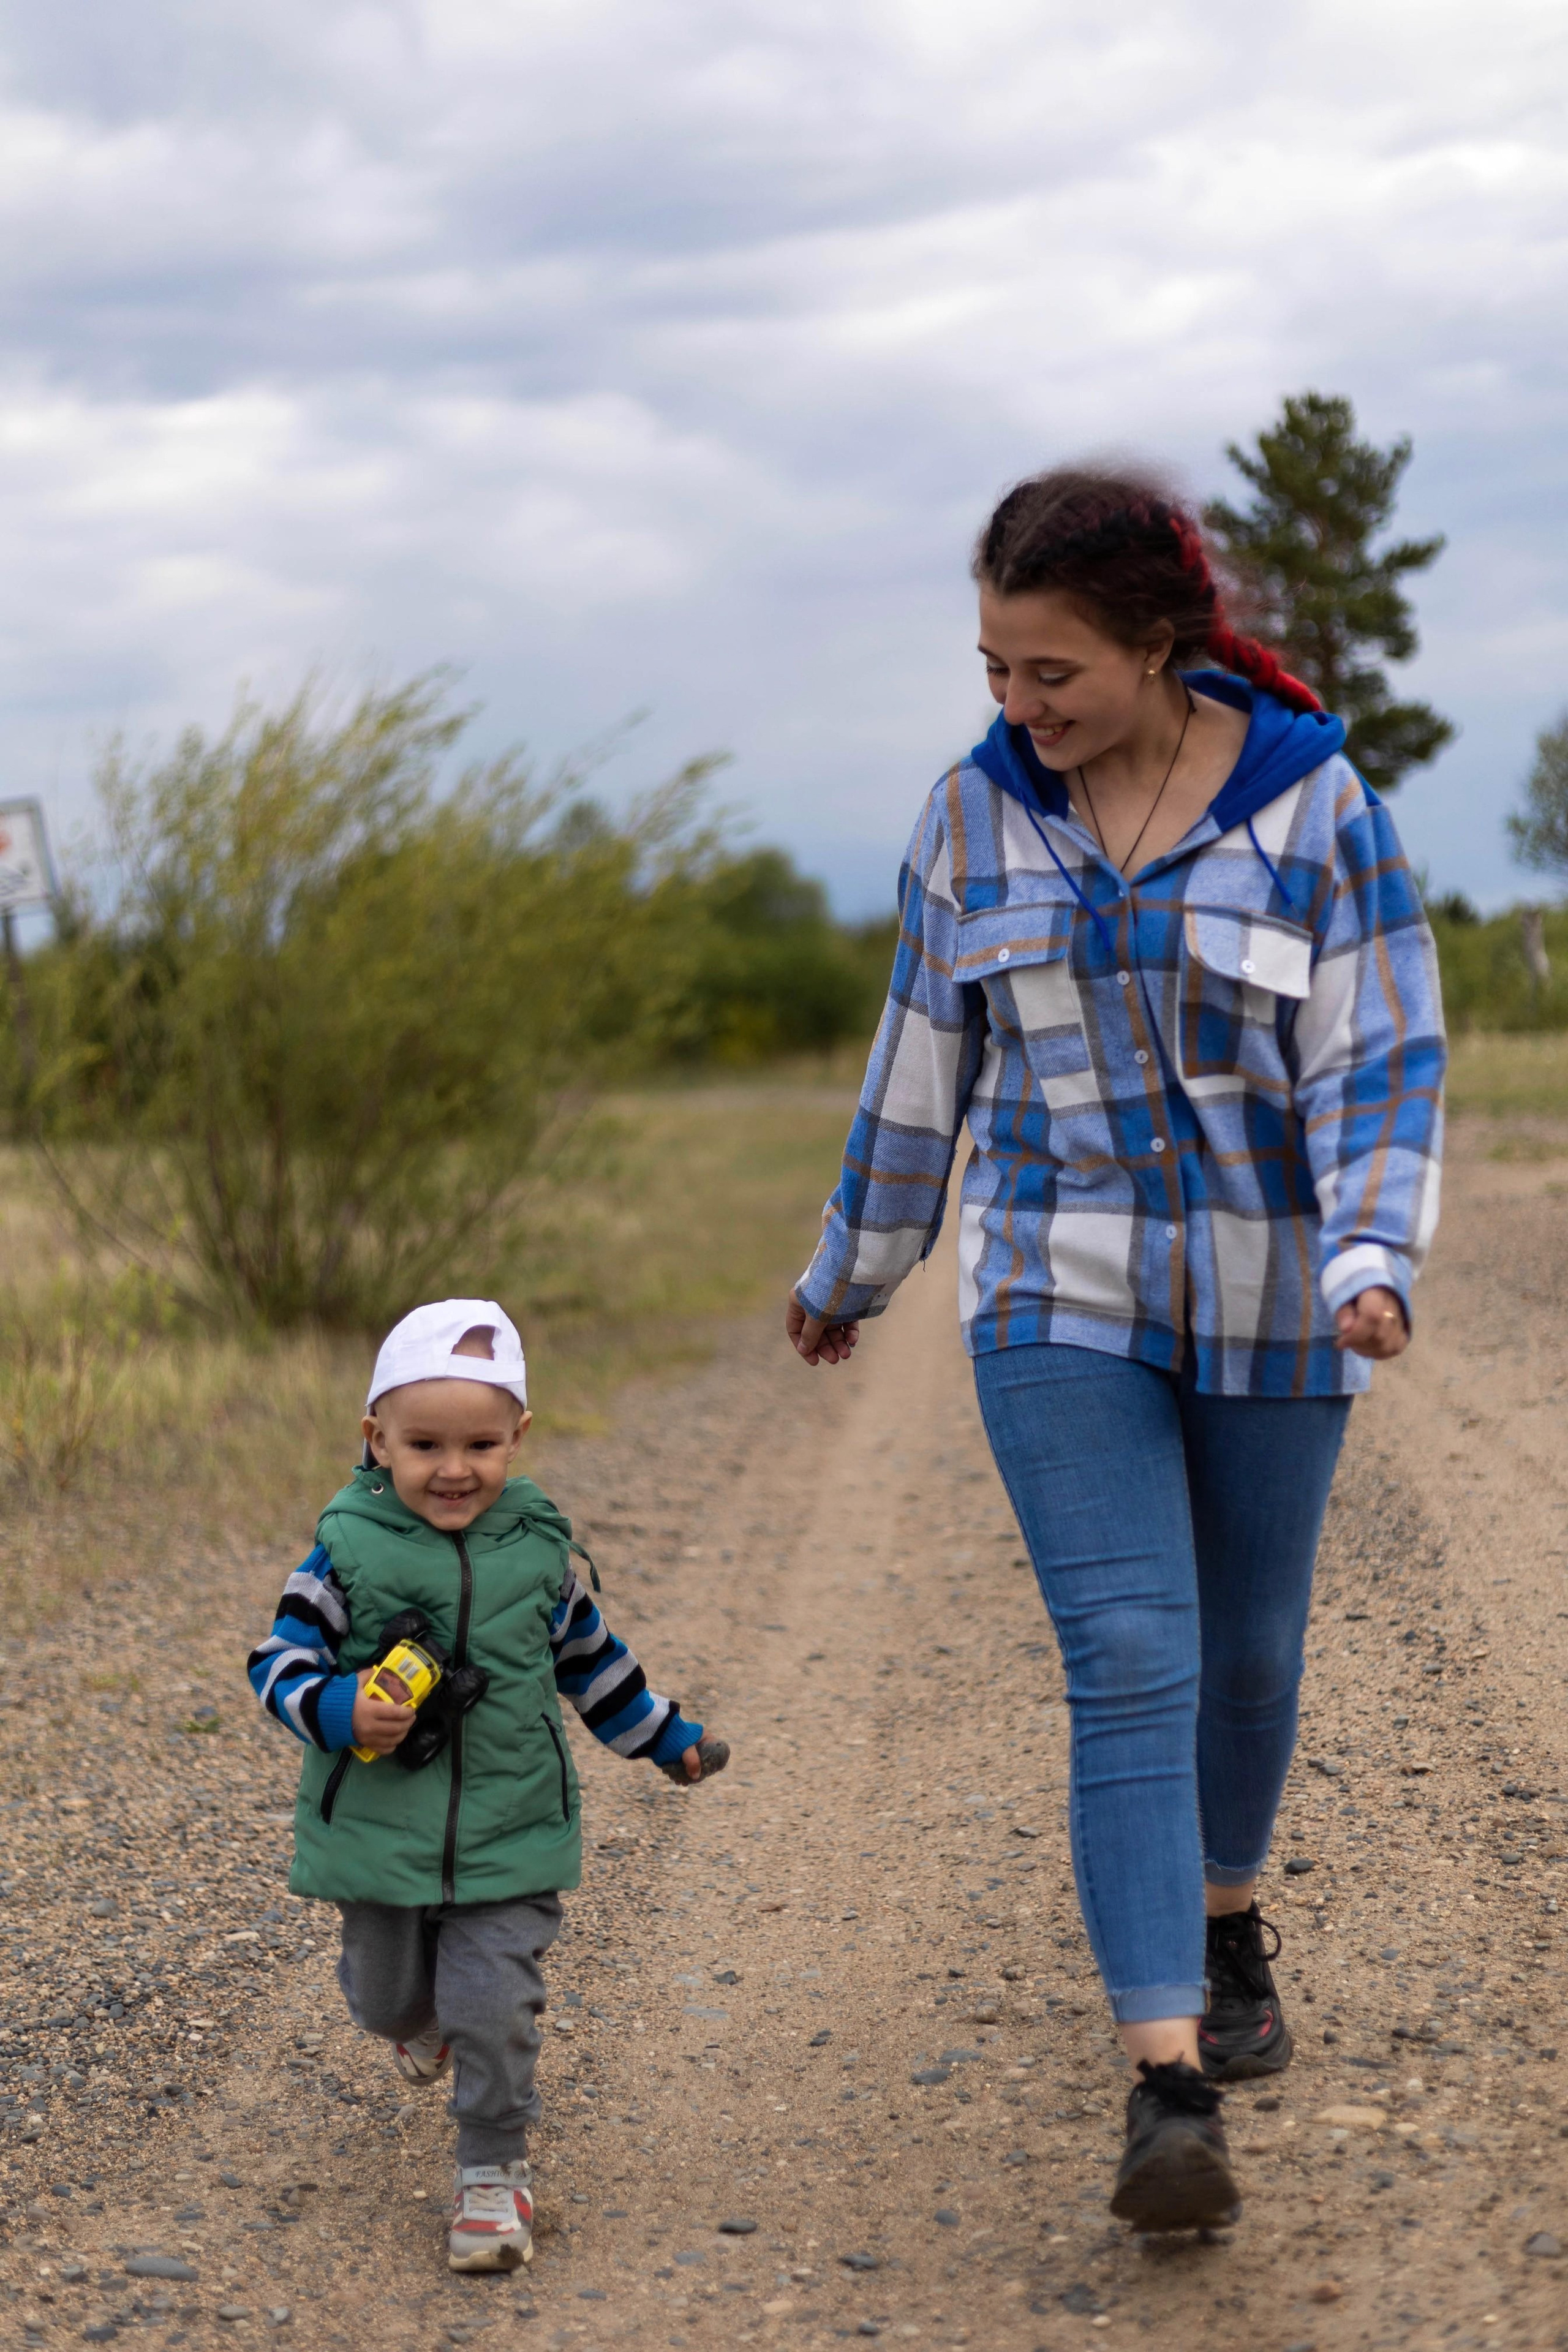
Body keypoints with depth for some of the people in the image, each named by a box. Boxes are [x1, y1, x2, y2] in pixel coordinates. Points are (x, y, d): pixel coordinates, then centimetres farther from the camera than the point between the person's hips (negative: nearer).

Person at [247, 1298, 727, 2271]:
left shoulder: (540, 1548, -2)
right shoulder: (348, 1550, -11)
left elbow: (590, 1656, 13)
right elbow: (282, 1660, -7)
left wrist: (665, 1735, 21)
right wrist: (340, 1712, -26)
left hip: (510, 1834, 0)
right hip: (381, 1832, 0)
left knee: (494, 2011, -8)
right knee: (386, 1999, 19)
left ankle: (495, 2172, 10)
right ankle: (422, 2018, 55)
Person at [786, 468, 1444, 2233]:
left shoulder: (1312, 804, -10)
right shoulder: (978, 812, -3)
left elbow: (1382, 1062, -12)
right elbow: (923, 1060, 8)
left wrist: (1372, 1262, -29)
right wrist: (852, 1271, 17)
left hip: (1265, 1301, 0)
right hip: (1062, 1298, 0)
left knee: (1247, 1644, 16)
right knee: (1131, 1667, -13)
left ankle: (1226, 1915, 46)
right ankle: (1169, 2090, -16)